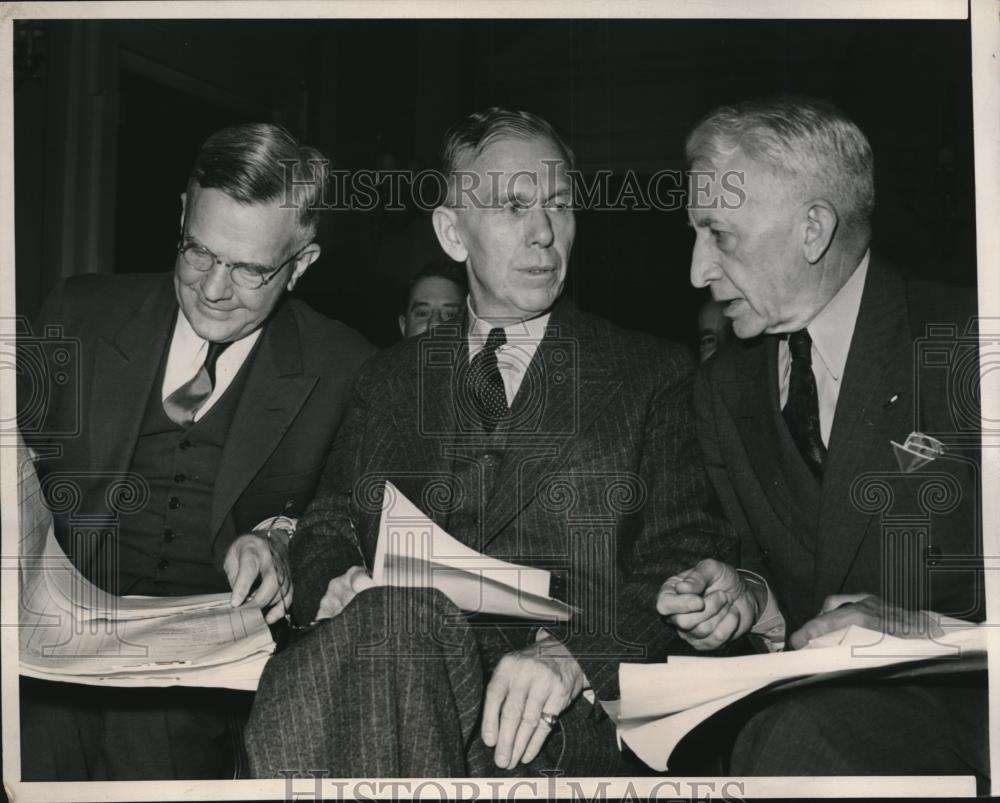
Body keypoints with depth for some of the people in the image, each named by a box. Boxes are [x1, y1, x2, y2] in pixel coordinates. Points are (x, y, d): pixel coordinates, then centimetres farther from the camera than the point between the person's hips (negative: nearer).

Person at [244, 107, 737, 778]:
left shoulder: (656, 375, 10)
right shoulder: (389, 380, 20)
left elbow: (689, 560, 2)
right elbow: (328, 525, 19)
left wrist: (575, 656, -18)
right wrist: (336, 585, -7)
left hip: (569, 716, -3)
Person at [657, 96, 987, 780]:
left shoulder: (968, 346, -9)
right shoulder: (724, 388, 11)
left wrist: (930, 628, -19)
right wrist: (748, 599, -4)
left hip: (966, 708, -4)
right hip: (818, 703, 5)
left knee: (801, 736, -34)